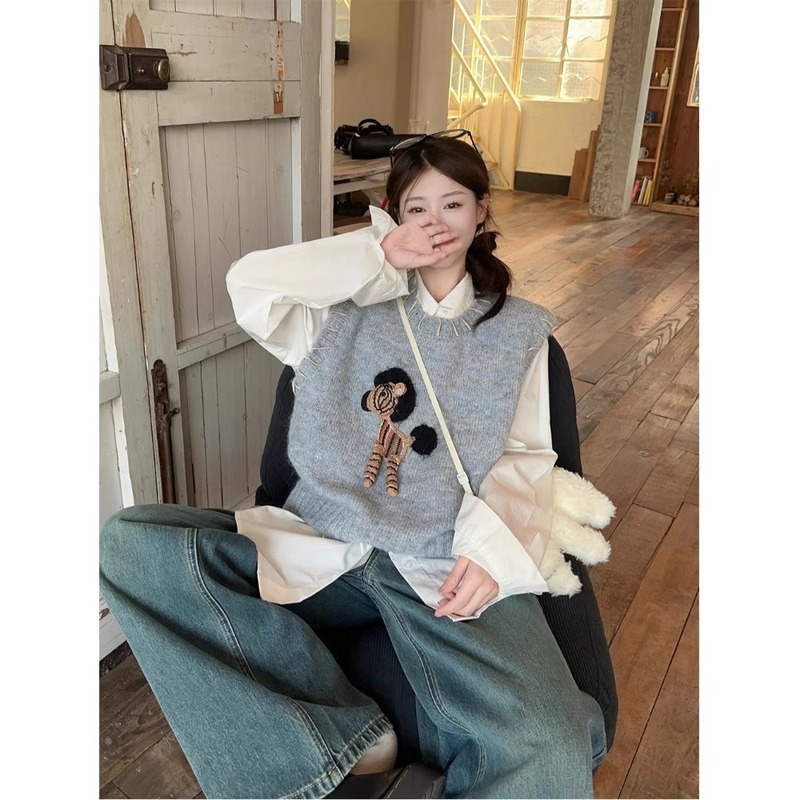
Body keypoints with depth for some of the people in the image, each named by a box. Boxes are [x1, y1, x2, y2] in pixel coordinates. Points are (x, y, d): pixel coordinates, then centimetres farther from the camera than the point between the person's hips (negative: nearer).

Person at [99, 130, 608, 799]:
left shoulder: (519, 329, 15)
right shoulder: (352, 305, 13)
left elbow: (526, 457, 8)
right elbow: (250, 283, -4)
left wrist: (492, 543, -11)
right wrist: (380, 253, 0)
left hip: (448, 568, -2)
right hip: (319, 550, 3)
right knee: (129, 542, -21)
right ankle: (340, 736, -20)